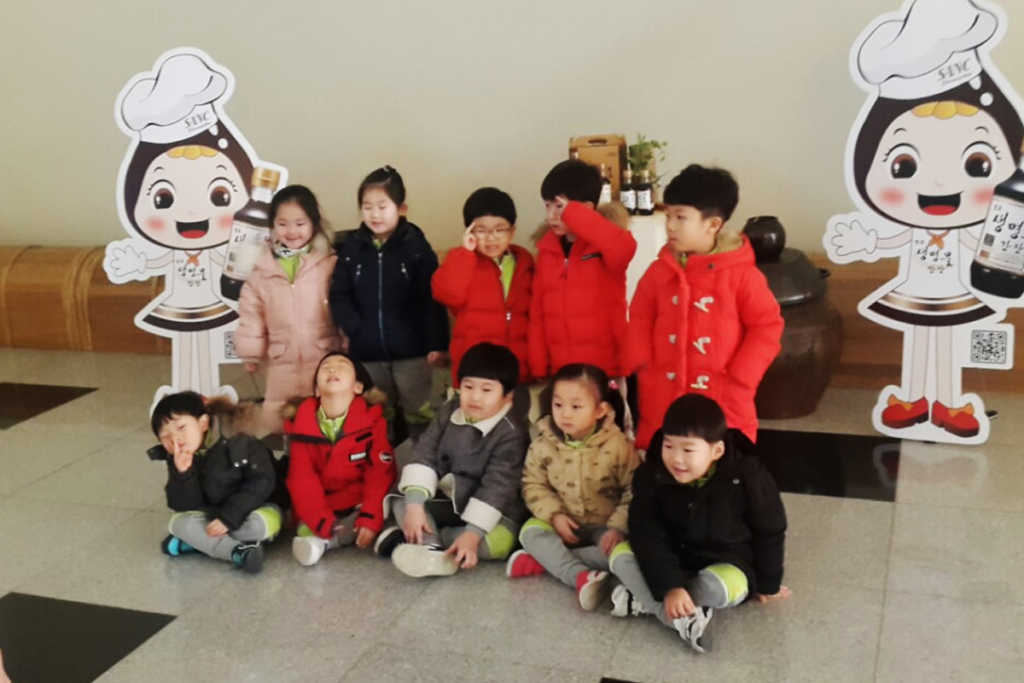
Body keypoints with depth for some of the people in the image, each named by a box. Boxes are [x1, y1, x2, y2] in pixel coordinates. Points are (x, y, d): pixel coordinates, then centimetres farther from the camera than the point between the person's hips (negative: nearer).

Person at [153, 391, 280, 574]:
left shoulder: (239, 444, -21)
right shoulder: (179, 462, -8)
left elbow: (261, 483, -25)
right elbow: (185, 507, -15)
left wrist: (229, 517, -29)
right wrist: (182, 474, -32)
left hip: (251, 511, -4)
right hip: (213, 516, 4)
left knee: (260, 523, -36)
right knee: (179, 522, -22)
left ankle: (198, 541, -19)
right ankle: (238, 551, -27)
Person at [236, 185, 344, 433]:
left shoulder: (329, 263, -6)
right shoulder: (263, 269, 3)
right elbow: (252, 311, 8)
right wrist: (251, 351, 8)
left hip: (324, 357, -3)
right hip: (283, 360, 3)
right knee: (275, 421, 9)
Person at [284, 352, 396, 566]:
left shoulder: (372, 420, -9)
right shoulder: (301, 424, -5)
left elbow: (380, 474, -12)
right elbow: (301, 479, -9)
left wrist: (371, 518, -25)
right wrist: (322, 524, -22)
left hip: (358, 505, 1)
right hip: (319, 512, 0)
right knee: (306, 533, -27)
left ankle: (323, 542, -23)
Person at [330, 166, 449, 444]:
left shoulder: (416, 246, -7)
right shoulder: (351, 248, 1)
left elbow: (432, 299, -8)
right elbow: (339, 296, 3)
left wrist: (437, 343, -10)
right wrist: (355, 329, -11)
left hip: (411, 350, -3)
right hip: (366, 352, 3)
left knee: (420, 415, 6)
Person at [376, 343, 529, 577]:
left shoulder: (512, 434, -20)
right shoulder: (450, 411, -4)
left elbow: (497, 487, -25)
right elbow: (424, 454, -11)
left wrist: (473, 533, -33)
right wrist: (415, 504, -24)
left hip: (492, 512, -5)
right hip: (444, 501, 5)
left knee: (497, 541, -34)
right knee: (401, 501, -8)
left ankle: (418, 537, -25)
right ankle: (432, 547, -33)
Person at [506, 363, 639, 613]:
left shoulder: (618, 445, -15)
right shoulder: (543, 445, -8)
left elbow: (633, 491, -11)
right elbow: (533, 485, -4)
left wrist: (618, 527, -22)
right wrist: (554, 515, -19)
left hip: (604, 527, -2)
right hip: (563, 524, 2)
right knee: (530, 531, -24)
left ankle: (544, 560, -29)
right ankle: (581, 576, -42)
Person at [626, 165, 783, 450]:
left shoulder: (741, 273, -9)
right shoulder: (660, 271, 3)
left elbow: (767, 327, -6)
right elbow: (640, 319, 11)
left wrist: (739, 381, -10)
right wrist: (644, 368, 0)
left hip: (723, 401, -3)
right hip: (664, 397, 3)